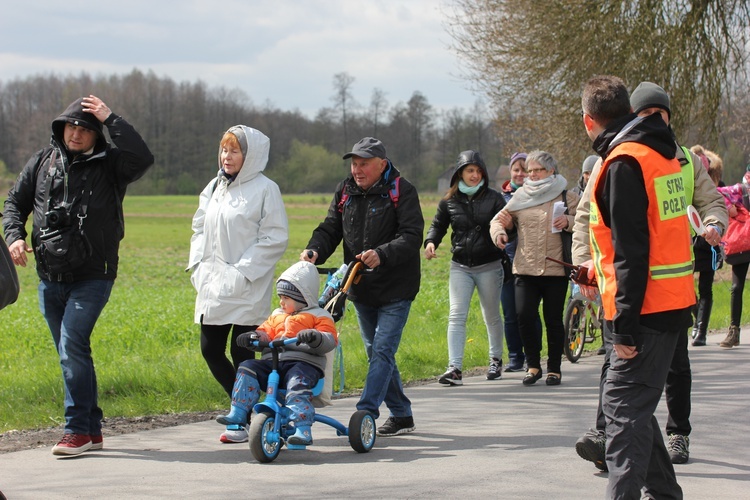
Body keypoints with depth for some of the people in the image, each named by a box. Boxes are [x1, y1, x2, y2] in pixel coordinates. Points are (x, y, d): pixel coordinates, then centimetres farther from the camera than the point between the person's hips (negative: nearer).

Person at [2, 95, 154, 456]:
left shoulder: (109, 163, -3)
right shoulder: (44, 161, 9)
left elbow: (142, 159, -23)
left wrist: (111, 120, -20)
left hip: (92, 277, -5)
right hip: (50, 277, 5)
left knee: (72, 345, -18)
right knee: (71, 353, 10)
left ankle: (78, 429, -14)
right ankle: (92, 431, 18)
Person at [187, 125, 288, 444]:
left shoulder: (265, 189, -7)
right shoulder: (214, 188, 14)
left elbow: (275, 239, -11)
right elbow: (199, 229, 21)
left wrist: (242, 273, -15)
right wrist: (198, 266, 6)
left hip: (247, 291, -7)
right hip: (213, 286, 7)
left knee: (241, 352, -3)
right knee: (211, 350, 6)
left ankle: (243, 420, 9)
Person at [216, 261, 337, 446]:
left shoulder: (319, 316, 8)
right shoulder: (277, 315, 29)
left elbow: (329, 341, -5)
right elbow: (266, 332, 20)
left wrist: (314, 337, -27)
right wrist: (253, 337, -3)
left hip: (303, 363, -6)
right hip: (272, 361, 6)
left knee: (297, 383, -36)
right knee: (247, 367, -15)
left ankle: (303, 429, -43)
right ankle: (237, 414, -17)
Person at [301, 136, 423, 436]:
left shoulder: (402, 191, -11)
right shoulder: (345, 191, 7)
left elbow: (411, 237, -20)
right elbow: (330, 229, 6)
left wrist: (382, 254, -35)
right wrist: (314, 251, -15)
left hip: (395, 289, -7)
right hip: (361, 289, 7)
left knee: (382, 351, -13)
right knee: (376, 353, 13)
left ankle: (365, 414, -17)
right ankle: (401, 415, 23)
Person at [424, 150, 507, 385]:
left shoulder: (494, 198, -2)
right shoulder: (449, 201, 4)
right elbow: (438, 225, 17)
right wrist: (431, 242, -3)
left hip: (489, 266, -1)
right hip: (460, 266, 1)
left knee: (492, 316, 13)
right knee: (456, 315, -11)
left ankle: (496, 360, 33)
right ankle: (454, 368, -15)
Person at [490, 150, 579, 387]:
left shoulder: (566, 197, 6)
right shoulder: (521, 197, 12)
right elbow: (501, 218, 21)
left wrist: (569, 222, -14)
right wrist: (498, 231, 0)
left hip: (556, 270, -2)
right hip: (525, 269, 2)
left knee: (553, 321, 2)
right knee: (524, 316, -9)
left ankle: (554, 368, 15)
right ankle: (533, 365, 7)